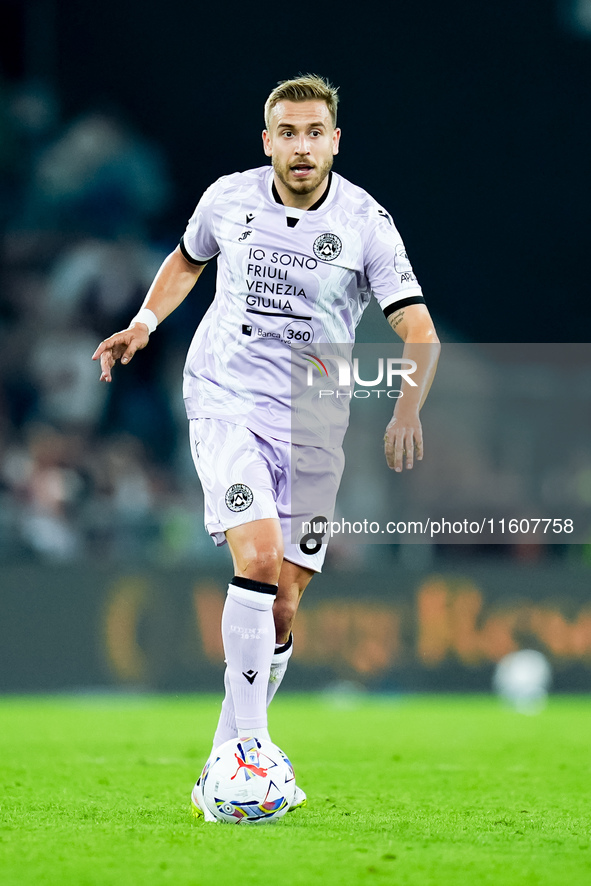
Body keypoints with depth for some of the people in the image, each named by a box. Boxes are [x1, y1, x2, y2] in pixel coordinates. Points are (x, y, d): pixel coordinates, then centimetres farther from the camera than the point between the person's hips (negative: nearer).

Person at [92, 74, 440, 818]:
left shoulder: (366, 222, -6)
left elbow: (419, 331, -11)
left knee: (282, 606, 3)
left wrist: (408, 409, -28)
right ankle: (248, 744, -19)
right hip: (225, 402, -1)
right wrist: (145, 322, 8)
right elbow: (188, 259, 23)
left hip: (312, 426, 1)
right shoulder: (228, 198, -1)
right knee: (258, 558, -23)